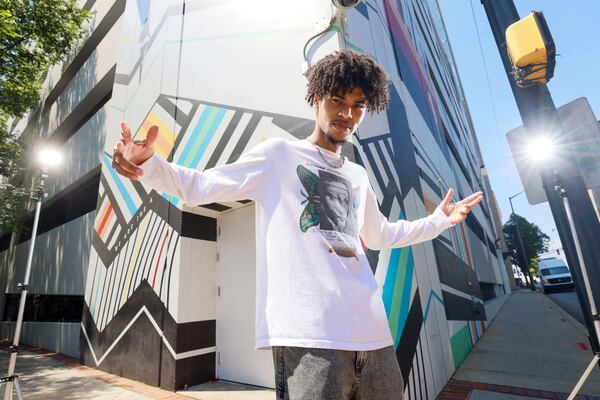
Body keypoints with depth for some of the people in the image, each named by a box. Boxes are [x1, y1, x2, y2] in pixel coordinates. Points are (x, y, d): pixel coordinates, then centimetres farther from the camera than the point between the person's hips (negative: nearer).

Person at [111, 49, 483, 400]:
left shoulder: (359, 176, 19)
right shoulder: (278, 153, 1)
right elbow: (201, 186, 0)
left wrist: (441, 219, 33)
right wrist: (148, 164, -17)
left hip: (371, 332, 7)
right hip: (308, 335, -6)